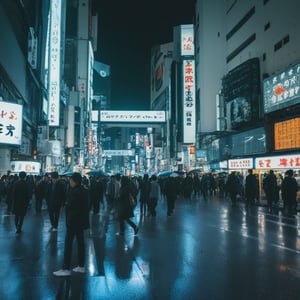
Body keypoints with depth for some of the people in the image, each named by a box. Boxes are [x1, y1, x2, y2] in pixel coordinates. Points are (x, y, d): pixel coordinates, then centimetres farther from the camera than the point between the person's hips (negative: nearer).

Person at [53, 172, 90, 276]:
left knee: (68, 244, -1)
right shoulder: (85, 191, 7)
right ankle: (81, 266, 21)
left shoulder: (74, 192, -19)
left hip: (74, 221, -9)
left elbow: (69, 206, -19)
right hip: (81, 221, 9)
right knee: (80, 243, 13)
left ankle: (66, 269, 4)